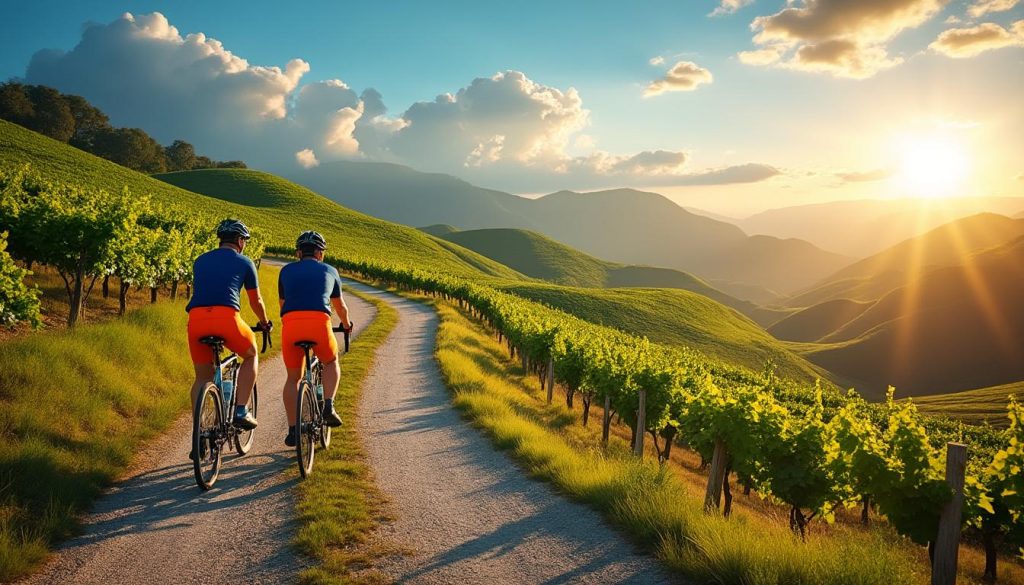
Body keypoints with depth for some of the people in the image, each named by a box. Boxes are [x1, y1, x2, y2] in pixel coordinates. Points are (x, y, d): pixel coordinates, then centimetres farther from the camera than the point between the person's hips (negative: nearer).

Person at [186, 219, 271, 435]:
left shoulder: (201, 260, 26)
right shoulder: (244, 262, 16)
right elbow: (256, 301, 25)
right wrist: (265, 323, 43)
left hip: (196, 318, 3)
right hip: (226, 317, -3)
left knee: (202, 377, 17)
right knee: (251, 355, 24)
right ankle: (241, 411, 14)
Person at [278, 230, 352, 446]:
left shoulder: (286, 271, 25)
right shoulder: (329, 271, 23)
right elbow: (340, 306, 37)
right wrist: (346, 324, 57)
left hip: (290, 323, 1)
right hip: (319, 323, -1)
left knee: (293, 378, 20)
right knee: (331, 363, 29)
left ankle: (292, 430, 17)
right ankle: (328, 406, 9)